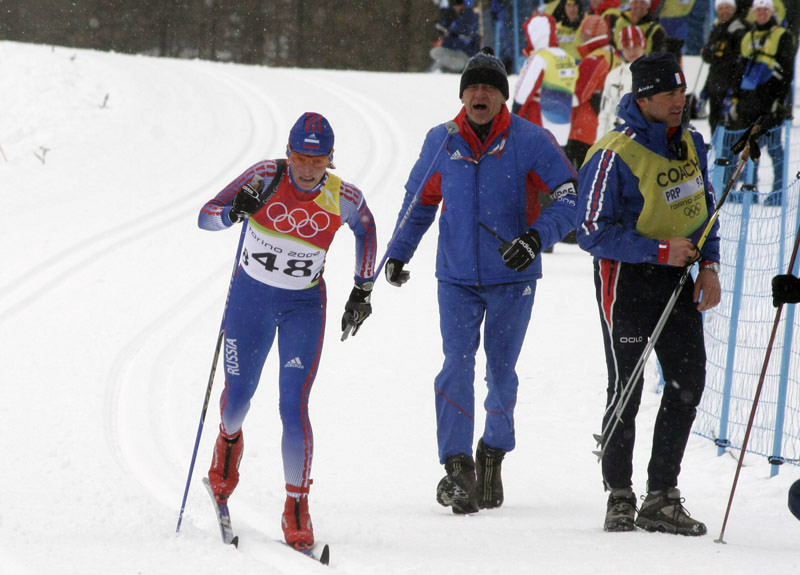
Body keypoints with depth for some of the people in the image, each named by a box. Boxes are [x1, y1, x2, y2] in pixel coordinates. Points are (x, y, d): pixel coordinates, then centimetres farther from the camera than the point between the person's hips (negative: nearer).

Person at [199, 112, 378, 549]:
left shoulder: (342, 199, -15)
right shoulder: (266, 177, -18)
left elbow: (365, 226, 9)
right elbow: (206, 217, -20)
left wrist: (362, 291, 10)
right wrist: (234, 210, -42)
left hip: (304, 306, -1)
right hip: (250, 298, 1)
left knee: (294, 408, -12)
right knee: (238, 395, 10)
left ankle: (297, 507, -2)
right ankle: (229, 439, 48)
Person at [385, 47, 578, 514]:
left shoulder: (530, 141, -7)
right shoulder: (442, 142, 3)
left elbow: (570, 198, -10)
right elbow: (419, 201, 18)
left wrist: (537, 236, -25)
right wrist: (398, 254, 14)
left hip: (512, 278, -1)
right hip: (457, 278, 1)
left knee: (501, 371, 7)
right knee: (458, 365, -12)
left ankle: (493, 457, 25)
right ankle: (457, 467, -13)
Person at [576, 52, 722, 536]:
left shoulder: (690, 143, 5)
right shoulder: (615, 155, -18)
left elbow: (705, 208, 17)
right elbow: (594, 233, -18)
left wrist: (710, 266, 3)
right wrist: (660, 250, -22)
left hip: (677, 274, 7)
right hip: (627, 277, -6)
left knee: (688, 381, 1)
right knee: (627, 388, -3)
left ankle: (662, 498, 8)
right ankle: (619, 496, 10)